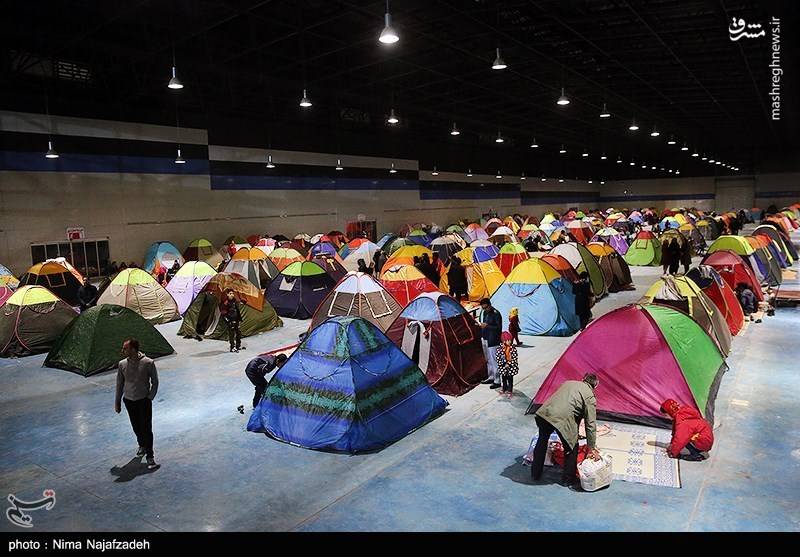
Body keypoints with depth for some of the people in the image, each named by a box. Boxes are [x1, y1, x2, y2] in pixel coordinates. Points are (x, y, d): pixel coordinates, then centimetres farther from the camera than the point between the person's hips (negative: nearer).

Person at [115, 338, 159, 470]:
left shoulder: (148, 363, -15)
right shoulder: (122, 364, -4)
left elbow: (155, 382, -4)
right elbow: (119, 384, 7)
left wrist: (150, 397, -7)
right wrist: (117, 402, 10)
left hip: (144, 401, -4)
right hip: (129, 401, 4)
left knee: (146, 428, -5)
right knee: (136, 427, 15)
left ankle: (150, 456, 1)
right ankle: (142, 445, 41)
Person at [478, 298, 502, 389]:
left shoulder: (496, 314, -14)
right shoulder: (484, 312, 10)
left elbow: (499, 327, -17)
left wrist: (487, 326, -24)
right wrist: (480, 325, 4)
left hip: (492, 341, -8)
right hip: (485, 339, 8)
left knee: (494, 361, -5)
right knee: (488, 360, 16)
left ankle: (497, 381, 2)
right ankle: (491, 377, 28)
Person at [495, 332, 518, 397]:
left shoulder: (513, 348, -14)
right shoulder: (500, 348, -12)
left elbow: (515, 358, -12)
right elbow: (497, 357, -6)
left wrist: (509, 364, -16)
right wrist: (502, 364, -11)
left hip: (511, 367, -2)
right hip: (503, 367, 2)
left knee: (510, 379, 9)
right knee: (504, 378, 18)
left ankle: (510, 391, 23)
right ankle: (504, 389, 37)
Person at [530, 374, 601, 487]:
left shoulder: (568, 383, 26)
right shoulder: (590, 397, 9)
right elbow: (590, 424, 7)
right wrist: (592, 448, 13)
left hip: (544, 412, 6)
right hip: (562, 419, -6)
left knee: (542, 441, 28)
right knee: (571, 448, 18)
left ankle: (535, 473, 41)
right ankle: (567, 479, 30)